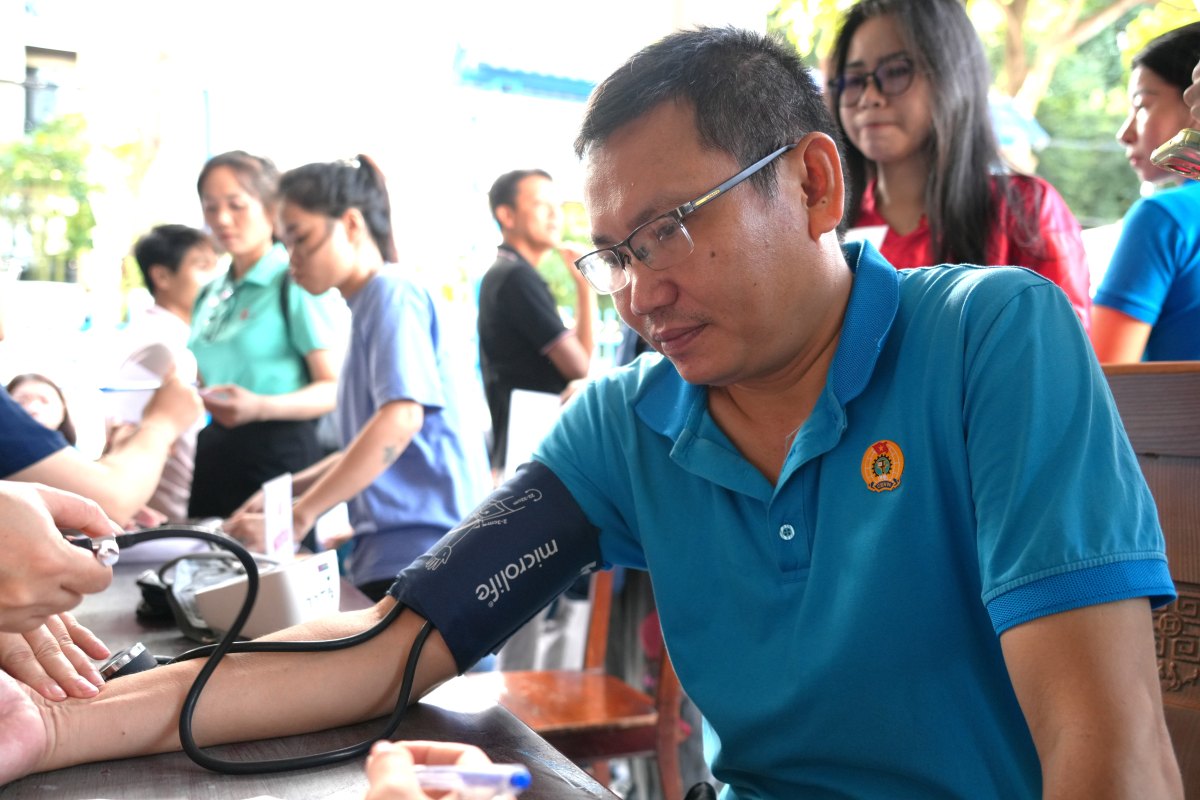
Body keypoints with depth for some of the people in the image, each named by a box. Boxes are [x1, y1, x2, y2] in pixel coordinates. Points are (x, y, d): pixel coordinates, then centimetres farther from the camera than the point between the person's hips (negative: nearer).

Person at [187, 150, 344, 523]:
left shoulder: (295, 282, -5)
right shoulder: (209, 296, 17)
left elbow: (334, 390, -12)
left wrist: (263, 407, -25)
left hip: (280, 450, -6)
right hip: (215, 455, 7)